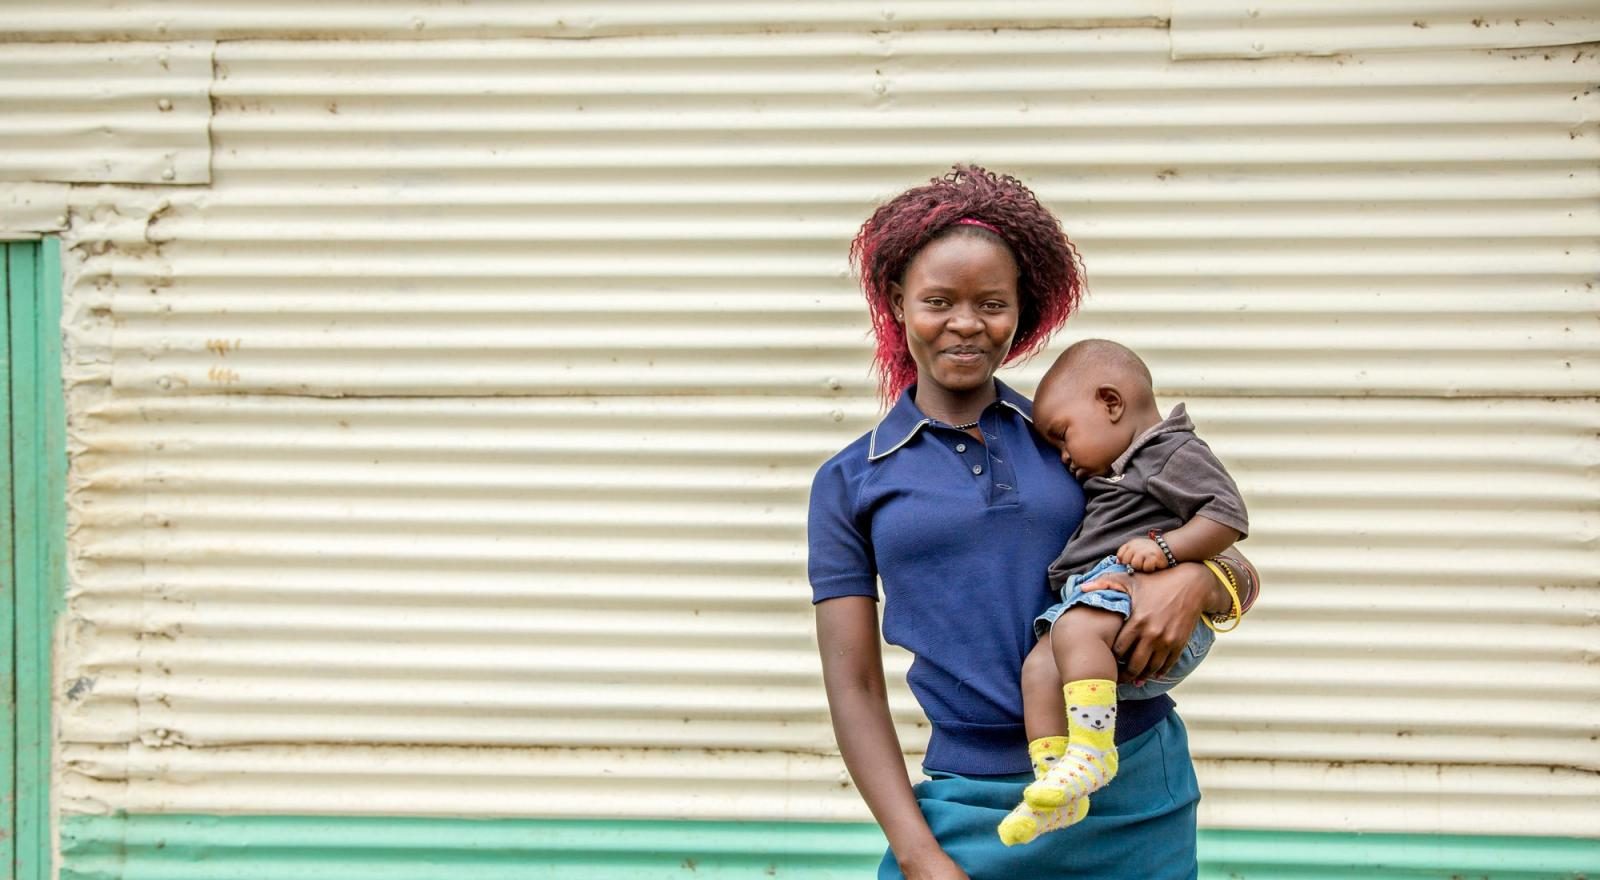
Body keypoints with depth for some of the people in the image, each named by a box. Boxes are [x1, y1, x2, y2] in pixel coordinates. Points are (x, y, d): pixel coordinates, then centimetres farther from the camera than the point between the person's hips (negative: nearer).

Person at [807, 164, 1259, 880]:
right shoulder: (850, 482, 5)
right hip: (975, 810, -1)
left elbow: (1238, 572, 9)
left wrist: (1194, 581, -15)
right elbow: (854, 689, 2)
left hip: (1138, 793, 1)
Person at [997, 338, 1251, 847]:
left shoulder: (1177, 453, 1)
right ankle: (1057, 792, -22)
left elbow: (1228, 515, -9)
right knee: (1039, 665, -15)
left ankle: (1092, 752, -38)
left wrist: (1165, 547, -20)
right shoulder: (1114, 471, 31)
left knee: (1075, 629, -34)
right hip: (1095, 592, 9)